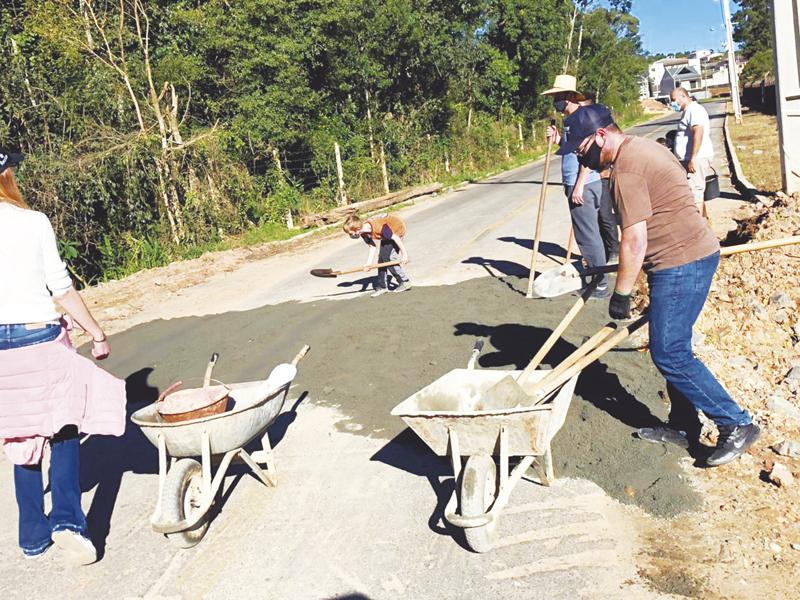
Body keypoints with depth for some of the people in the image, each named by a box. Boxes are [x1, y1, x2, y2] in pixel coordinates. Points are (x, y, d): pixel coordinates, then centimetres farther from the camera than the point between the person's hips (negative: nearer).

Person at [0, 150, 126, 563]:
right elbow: (61, 288, -6)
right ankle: (67, 519, -4)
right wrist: (96, 333, 3)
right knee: (64, 429, 10)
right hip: (40, 337, -3)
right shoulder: (33, 222, -5)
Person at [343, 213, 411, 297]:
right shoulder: (364, 233, -14)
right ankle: (382, 286, 12)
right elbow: (372, 246, -4)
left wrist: (404, 253, -23)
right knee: (381, 259, 2)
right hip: (388, 233, 8)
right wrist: (369, 263, -16)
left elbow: (395, 238, -30)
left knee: (388, 258, -14)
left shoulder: (379, 227, -38)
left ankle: (405, 282, -1)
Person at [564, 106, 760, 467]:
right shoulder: (643, 148, 14)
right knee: (672, 346, 16)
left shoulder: (626, 169, -18)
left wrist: (621, 294, -13)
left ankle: (736, 425, 4)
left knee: (668, 353, -5)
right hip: (695, 254, 11)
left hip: (681, 263, -11)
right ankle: (682, 426, 26)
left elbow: (634, 241, -21)